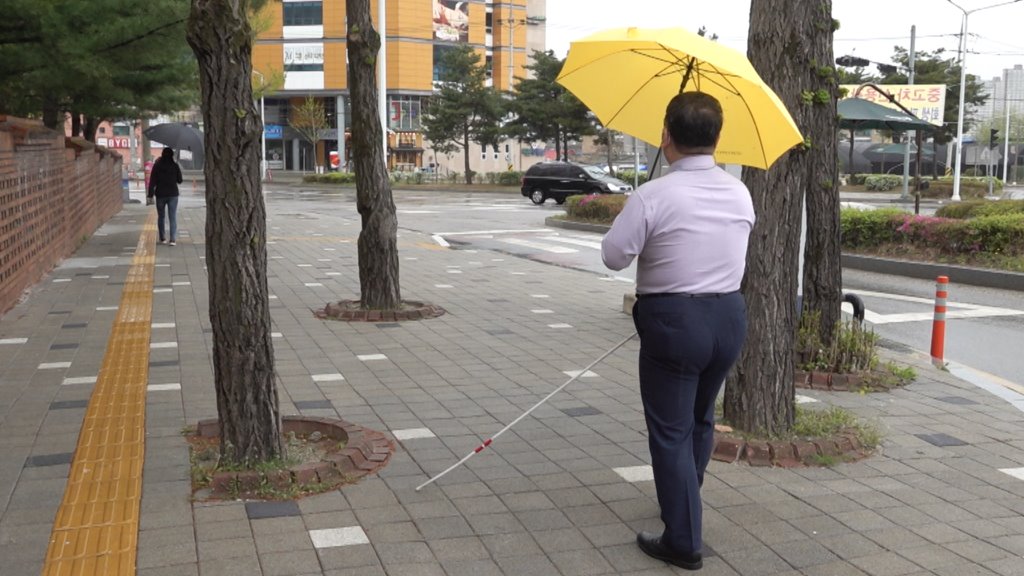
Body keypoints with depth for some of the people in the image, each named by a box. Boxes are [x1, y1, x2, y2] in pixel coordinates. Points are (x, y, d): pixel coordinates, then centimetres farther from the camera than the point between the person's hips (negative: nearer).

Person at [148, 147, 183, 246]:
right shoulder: (175, 166, -4)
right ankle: (172, 239, -11)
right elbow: (179, 180, 4)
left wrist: (151, 193, -2)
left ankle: (162, 238, 16)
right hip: (173, 194, 0)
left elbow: (152, 181, -6)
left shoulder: (157, 166, -5)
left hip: (160, 194, 0)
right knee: (173, 217, -1)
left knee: (161, 216, 13)